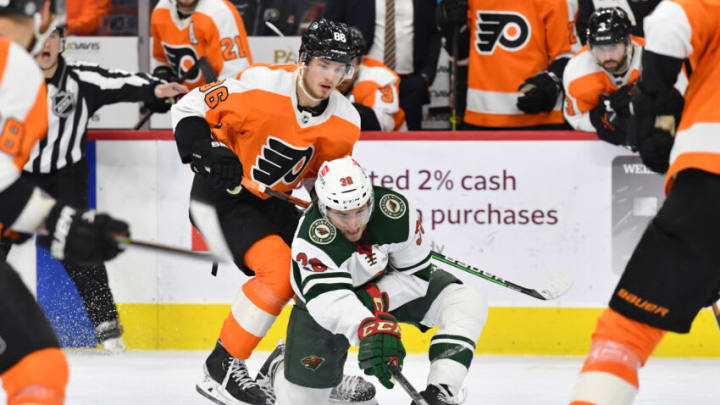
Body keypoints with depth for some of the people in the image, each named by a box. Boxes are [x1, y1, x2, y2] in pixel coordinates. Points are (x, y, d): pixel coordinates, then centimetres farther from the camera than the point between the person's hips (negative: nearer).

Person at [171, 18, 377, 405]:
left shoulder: (345, 123, -7)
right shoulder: (261, 86, -25)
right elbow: (189, 108, -16)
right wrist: (207, 152, -30)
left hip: (270, 203, 7)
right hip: (219, 195, -7)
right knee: (279, 269, -25)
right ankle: (220, 370, -15)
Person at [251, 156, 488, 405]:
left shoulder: (396, 210, -30)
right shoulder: (310, 237, -38)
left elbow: (416, 274, -18)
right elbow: (328, 298, -51)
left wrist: (373, 299, -31)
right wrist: (369, 331, -67)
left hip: (391, 286, 2)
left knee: (467, 303, -21)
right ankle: (280, 367, 36)